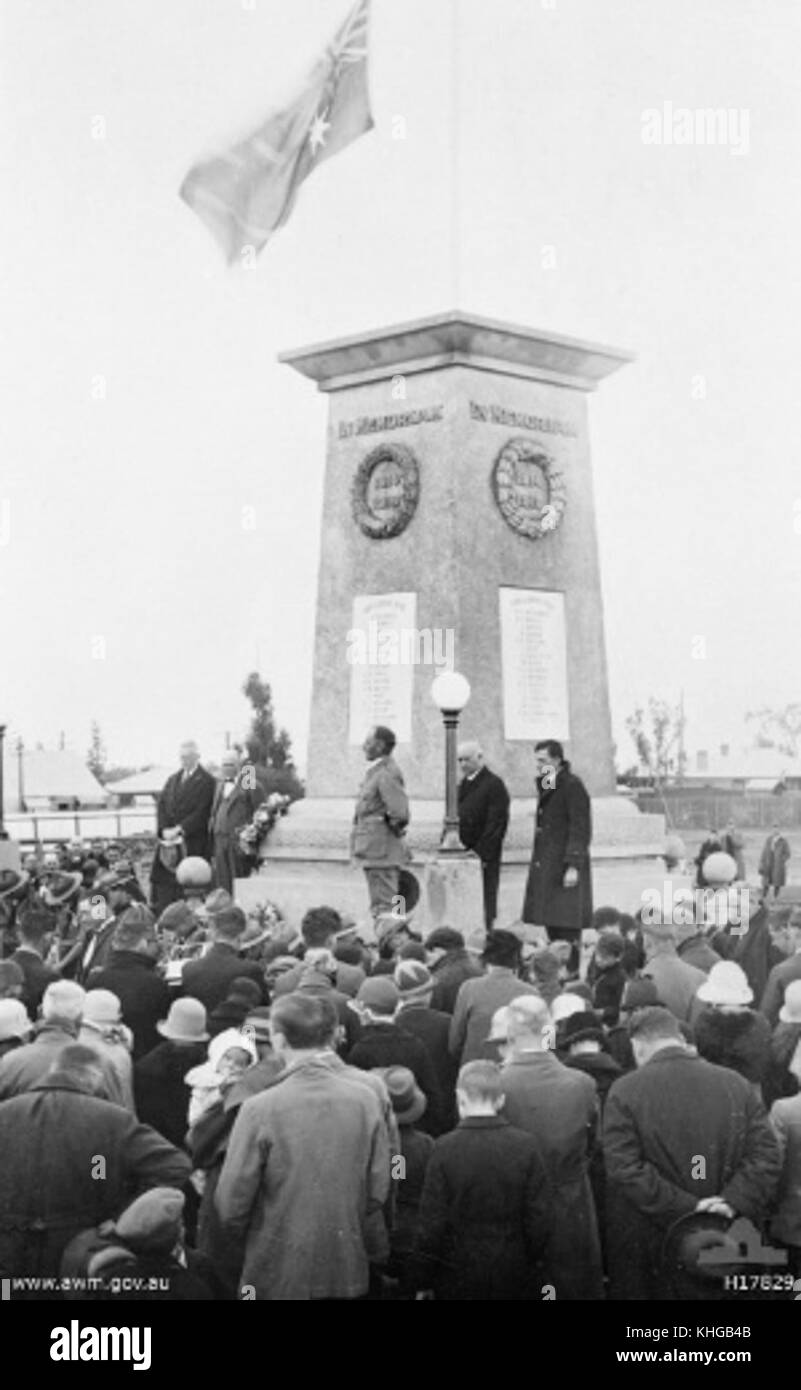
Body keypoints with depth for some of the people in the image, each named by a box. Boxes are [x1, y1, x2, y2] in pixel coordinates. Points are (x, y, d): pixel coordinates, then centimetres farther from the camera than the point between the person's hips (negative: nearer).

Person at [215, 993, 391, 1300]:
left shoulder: (259, 1109, -16)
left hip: (278, 1275, -3)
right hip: (348, 1273, 3)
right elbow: (378, 1191, 0)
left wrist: (251, 1239, 10)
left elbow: (231, 1205, -10)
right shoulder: (365, 1099, -7)